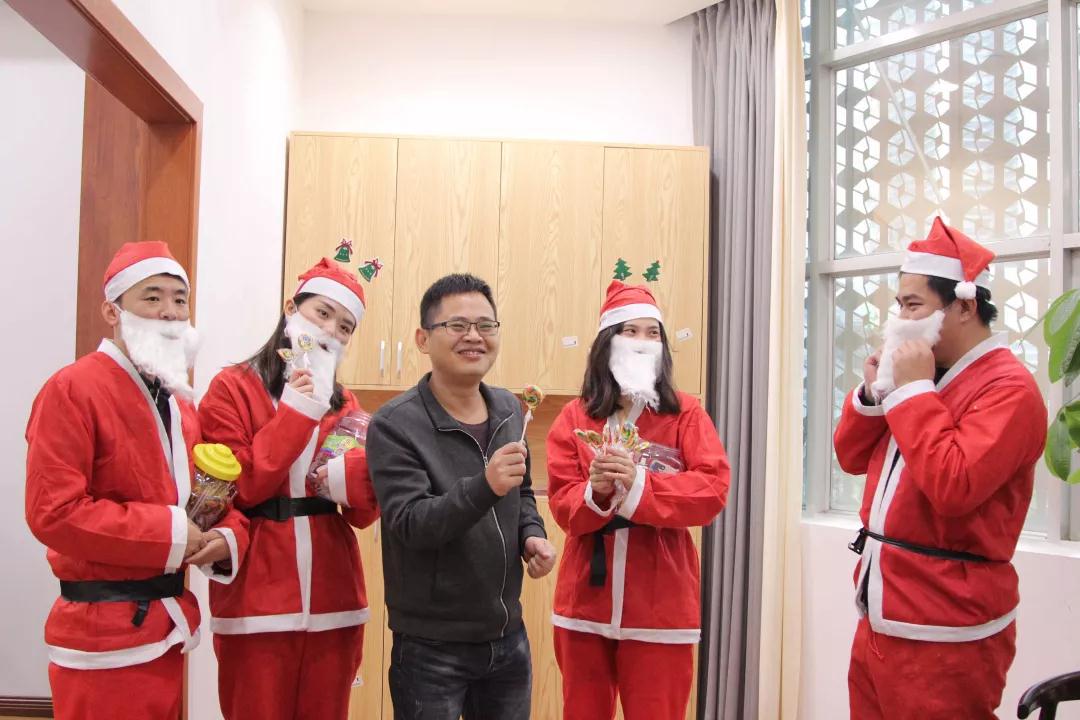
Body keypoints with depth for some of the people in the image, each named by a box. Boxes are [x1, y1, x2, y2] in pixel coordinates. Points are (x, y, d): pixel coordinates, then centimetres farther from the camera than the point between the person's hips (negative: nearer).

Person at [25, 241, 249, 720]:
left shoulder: (179, 401, 12)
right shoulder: (73, 390, -13)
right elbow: (54, 511, -21)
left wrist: (228, 537, -8)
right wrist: (170, 532, -20)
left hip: (167, 626, 8)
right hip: (105, 634, -8)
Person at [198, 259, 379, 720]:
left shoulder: (344, 404, 12)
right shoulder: (232, 388, -2)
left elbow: (364, 512, 6)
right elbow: (229, 491, -13)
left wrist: (349, 476, -16)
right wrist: (297, 412, -13)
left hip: (333, 601, 4)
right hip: (257, 603, -4)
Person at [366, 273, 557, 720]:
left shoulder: (509, 410, 5)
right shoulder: (394, 425, -15)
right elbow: (410, 524, -24)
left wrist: (532, 536, -2)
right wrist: (484, 486, -38)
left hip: (508, 636, 6)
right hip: (430, 646, -6)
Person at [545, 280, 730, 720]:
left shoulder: (685, 414, -1)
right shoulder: (575, 417, 3)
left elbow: (712, 490, -12)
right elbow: (564, 506, -2)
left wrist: (638, 485, -25)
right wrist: (596, 491, -24)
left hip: (660, 607, -2)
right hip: (585, 602, 2)